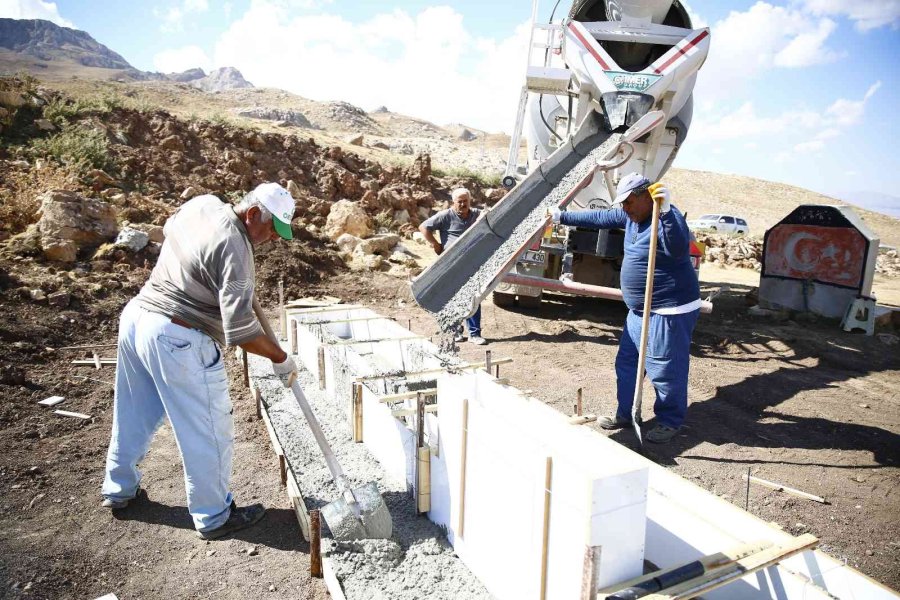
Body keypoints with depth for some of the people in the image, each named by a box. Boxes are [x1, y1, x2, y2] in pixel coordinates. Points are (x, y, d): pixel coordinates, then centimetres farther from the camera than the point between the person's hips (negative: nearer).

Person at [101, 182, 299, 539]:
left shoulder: (201, 204, 4)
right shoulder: (235, 248, -22)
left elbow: (170, 227, 29)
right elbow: (239, 329, -26)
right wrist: (281, 359, -14)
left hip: (137, 314, 10)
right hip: (178, 340, -10)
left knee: (133, 415, 25)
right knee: (208, 431, 4)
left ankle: (118, 490, 44)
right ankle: (213, 517, 19)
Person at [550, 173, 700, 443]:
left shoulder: (668, 218, -20)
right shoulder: (631, 216, 6)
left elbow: (679, 248, -38)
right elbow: (598, 218, 17)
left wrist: (666, 211, -49)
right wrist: (563, 217, 20)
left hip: (670, 310, -10)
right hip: (640, 309, 10)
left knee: (665, 369, -1)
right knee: (627, 362, 16)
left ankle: (670, 421, 19)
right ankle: (624, 414, 29)